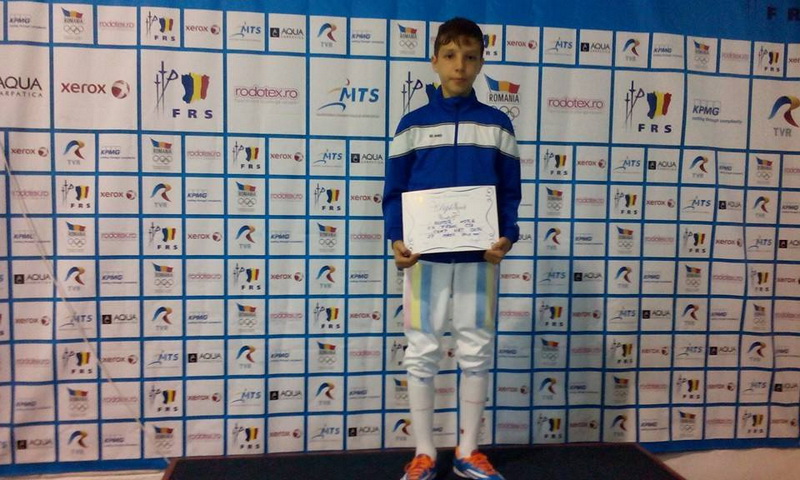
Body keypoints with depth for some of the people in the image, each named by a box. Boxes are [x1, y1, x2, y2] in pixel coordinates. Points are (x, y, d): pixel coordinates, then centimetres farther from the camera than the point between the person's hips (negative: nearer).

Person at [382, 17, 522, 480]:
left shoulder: (497, 124, 7)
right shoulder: (413, 123, 4)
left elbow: (511, 191, 7)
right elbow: (394, 191, 3)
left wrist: (507, 238, -9)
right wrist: (397, 240, -11)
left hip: (480, 256, 1)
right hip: (425, 255, -1)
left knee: (477, 351, 8)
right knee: (422, 353, 6)